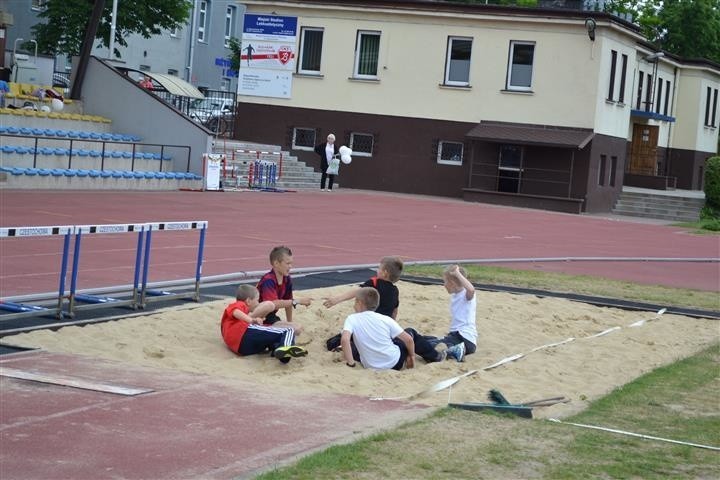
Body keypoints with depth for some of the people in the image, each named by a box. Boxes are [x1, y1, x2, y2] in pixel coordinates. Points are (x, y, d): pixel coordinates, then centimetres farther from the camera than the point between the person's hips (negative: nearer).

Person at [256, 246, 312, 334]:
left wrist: (290, 323, 18)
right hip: (260, 320, -9)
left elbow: (288, 302, 15)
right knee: (296, 329, -21)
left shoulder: (287, 280, 3)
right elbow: (273, 304, -35)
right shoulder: (268, 281, -23)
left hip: (270, 318, 9)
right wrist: (297, 301, -33)